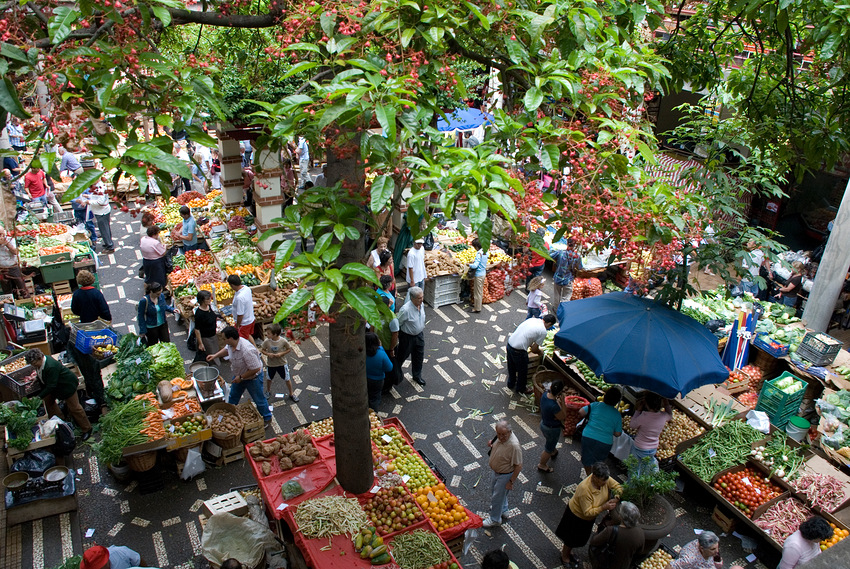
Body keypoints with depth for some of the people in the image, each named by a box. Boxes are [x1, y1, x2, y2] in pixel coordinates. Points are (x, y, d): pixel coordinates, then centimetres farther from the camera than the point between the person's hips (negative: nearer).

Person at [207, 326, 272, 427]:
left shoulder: (247, 350, -42)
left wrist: (241, 377, -26)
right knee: (233, 396, 26)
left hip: (253, 377, -8)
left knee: (259, 399, 12)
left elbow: (255, 369, -36)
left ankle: (267, 419, 33)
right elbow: (226, 349, 12)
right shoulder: (231, 344, -16)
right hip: (238, 375, 8)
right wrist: (215, 355, 2)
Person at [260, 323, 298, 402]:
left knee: (287, 379, 10)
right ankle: (268, 391, 49)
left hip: (282, 363, -2)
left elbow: (289, 349, -7)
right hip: (271, 364, 2)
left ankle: (291, 394, 30)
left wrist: (281, 354, -22)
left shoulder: (283, 341, -22)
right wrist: (268, 354, -23)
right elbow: (262, 350, -4)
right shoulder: (267, 341, -17)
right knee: (269, 378, 22)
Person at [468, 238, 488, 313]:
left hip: (478, 275, -9)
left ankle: (477, 308, 12)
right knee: (480, 290, 22)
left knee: (477, 292, 3)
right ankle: (477, 304, 38)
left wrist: (469, 265, -10)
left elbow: (475, 266, -29)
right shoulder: (485, 251, 1)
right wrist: (475, 261, 12)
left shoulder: (479, 254, -25)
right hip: (483, 272, 9)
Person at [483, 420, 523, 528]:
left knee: (497, 496, 12)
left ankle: (495, 519, 35)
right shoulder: (501, 436, -16)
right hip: (496, 471, 7)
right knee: (501, 493, 29)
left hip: (505, 475, -7)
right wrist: (492, 445, -14)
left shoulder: (514, 446, -38)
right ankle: (503, 511, 54)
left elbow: (519, 466, -28)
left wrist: (511, 481, -20)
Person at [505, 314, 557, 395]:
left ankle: (511, 384, 53)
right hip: (518, 351, -7)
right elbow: (534, 349, -7)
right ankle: (521, 389, 41)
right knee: (522, 371, 20)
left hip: (509, 343, 7)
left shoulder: (532, 319, 8)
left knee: (511, 367, 31)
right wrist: (540, 352, 15)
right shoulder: (543, 331, -13)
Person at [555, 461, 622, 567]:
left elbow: (617, 486, -8)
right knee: (572, 539, 19)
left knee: (581, 538, 29)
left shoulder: (604, 479, -25)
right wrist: (603, 507, -40)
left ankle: (568, 552, 56)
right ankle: (564, 556, 48)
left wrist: (616, 499, -25)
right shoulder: (584, 489, -43)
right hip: (577, 515, -7)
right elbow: (587, 512, -34)